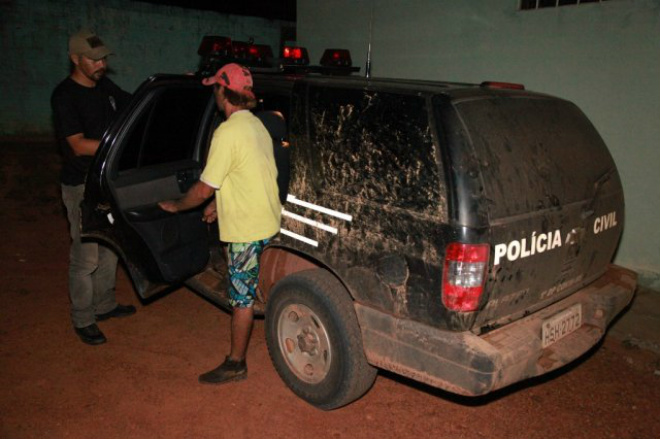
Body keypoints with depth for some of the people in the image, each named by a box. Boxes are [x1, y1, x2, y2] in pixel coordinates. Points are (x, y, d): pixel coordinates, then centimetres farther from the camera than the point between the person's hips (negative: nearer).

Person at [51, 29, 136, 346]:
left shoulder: (105, 87, 7)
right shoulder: (65, 95, -15)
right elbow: (79, 145, -20)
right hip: (82, 187, -7)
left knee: (109, 249, 16)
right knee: (86, 257, -1)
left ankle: (104, 305, 33)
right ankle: (82, 320, 15)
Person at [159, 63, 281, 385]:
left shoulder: (227, 132, -20)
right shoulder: (257, 124, 9)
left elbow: (203, 189, -17)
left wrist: (175, 206, 1)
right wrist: (220, 203, 21)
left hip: (246, 230, -9)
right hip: (269, 222, 9)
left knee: (242, 297, 4)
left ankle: (235, 364, 19)